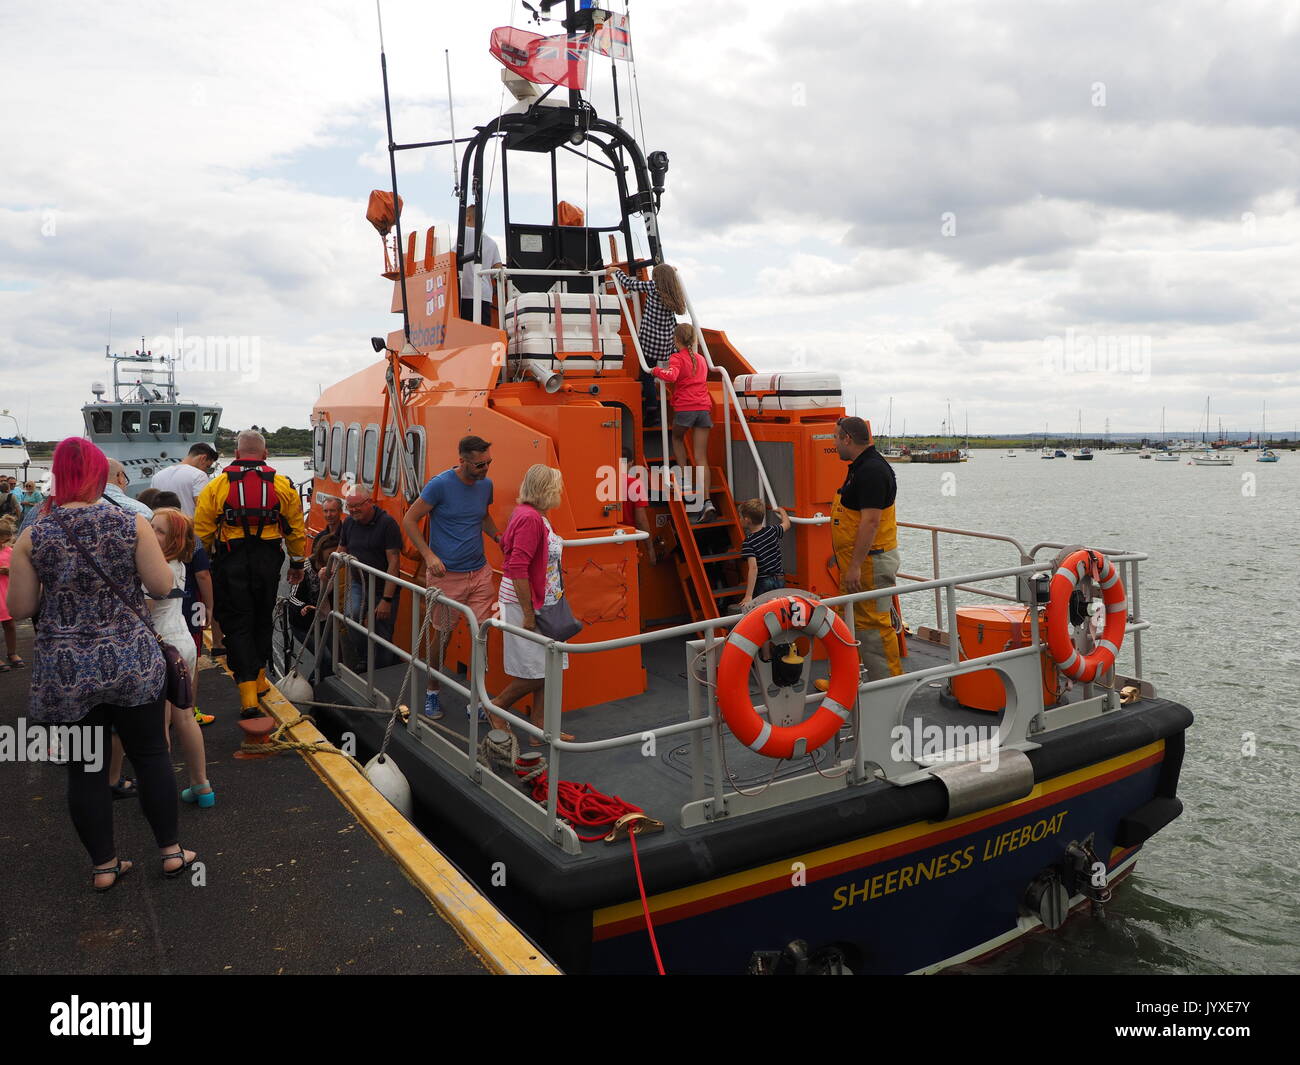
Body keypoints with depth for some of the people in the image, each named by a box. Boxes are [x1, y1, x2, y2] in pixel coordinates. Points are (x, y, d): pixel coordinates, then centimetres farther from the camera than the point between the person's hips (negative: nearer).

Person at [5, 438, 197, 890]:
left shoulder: (32, 537, -5)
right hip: (130, 662, -1)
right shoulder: (132, 524, -9)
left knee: (85, 769, 13)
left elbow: (20, 608, 0)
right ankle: (171, 851, 24)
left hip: (64, 670, 1)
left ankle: (103, 865, 25)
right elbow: (162, 586, -6)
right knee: (151, 756, 14)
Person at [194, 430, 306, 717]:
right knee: (262, 621, 19)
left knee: (237, 625, 3)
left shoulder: (216, 486, -5)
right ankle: (259, 681, 30)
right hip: (268, 563, 2)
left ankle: (248, 695, -5)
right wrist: (297, 563, 18)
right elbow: (296, 529, 6)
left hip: (230, 564, -2)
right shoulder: (283, 486, 0)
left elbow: (202, 531, -4)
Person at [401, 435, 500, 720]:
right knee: (443, 636, 6)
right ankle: (431, 693, 26)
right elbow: (409, 520, -6)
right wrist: (429, 555, -16)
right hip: (446, 576, -5)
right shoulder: (440, 485, -12)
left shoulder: (486, 485, 5)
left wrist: (498, 537, 6)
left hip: (480, 572, 5)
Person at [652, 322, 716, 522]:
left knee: (677, 438, 28)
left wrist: (657, 370, -3)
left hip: (685, 408, -5)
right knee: (701, 458, 0)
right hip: (704, 408, 5)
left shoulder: (677, 358, 0)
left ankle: (683, 475, 14)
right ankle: (706, 502, -12)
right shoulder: (701, 359, 21)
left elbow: (671, 376, -20)